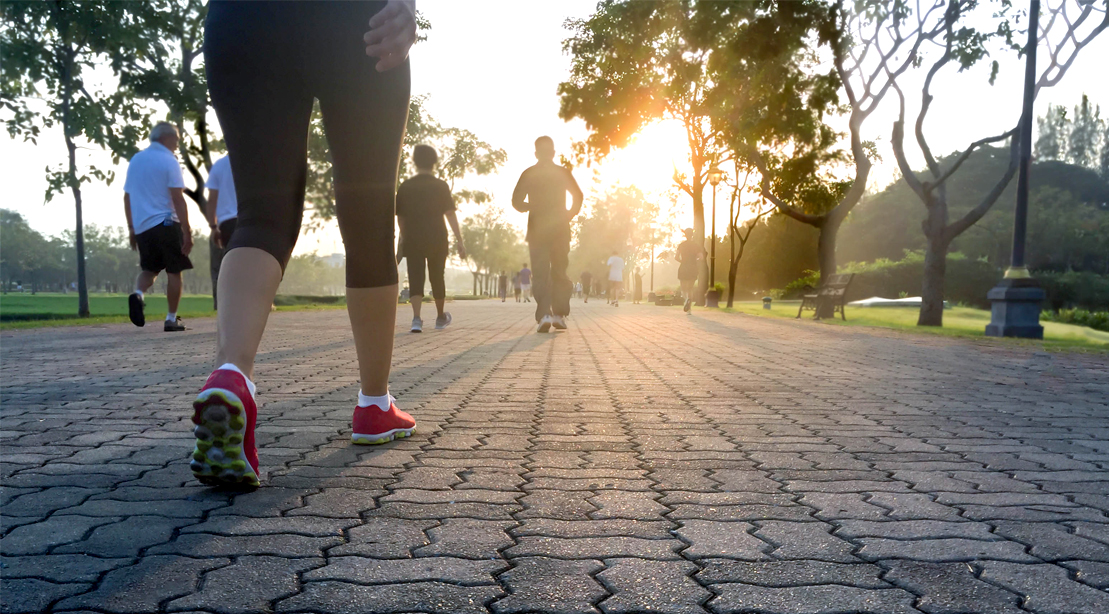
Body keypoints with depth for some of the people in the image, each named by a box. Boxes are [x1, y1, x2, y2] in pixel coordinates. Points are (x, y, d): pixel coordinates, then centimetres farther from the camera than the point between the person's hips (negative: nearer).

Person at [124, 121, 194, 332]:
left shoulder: (135, 160, 14)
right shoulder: (168, 161, -6)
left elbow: (127, 197, 17)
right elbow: (178, 199, -14)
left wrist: (131, 228, 23)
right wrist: (187, 231, -14)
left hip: (141, 226, 6)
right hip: (166, 224, -6)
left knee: (149, 269, 17)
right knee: (174, 272, 3)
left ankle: (138, 294, -12)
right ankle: (172, 319, 4)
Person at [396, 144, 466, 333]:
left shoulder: (405, 186, 4)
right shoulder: (440, 186, -2)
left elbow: (400, 217, 8)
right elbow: (450, 214, -8)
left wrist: (405, 238, 21)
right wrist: (459, 240, -8)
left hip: (413, 240, 1)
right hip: (437, 239, 0)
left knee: (415, 279, -1)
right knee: (437, 277, 13)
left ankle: (416, 319, -19)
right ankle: (441, 318, 29)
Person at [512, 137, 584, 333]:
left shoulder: (528, 174, 2)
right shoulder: (563, 173, 4)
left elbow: (517, 202, -2)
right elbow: (578, 196, -3)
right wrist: (569, 216, 9)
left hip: (537, 229, -1)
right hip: (560, 229, 1)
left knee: (540, 273, -2)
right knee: (560, 271, 10)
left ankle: (544, 314, -17)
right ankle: (560, 314, 5)